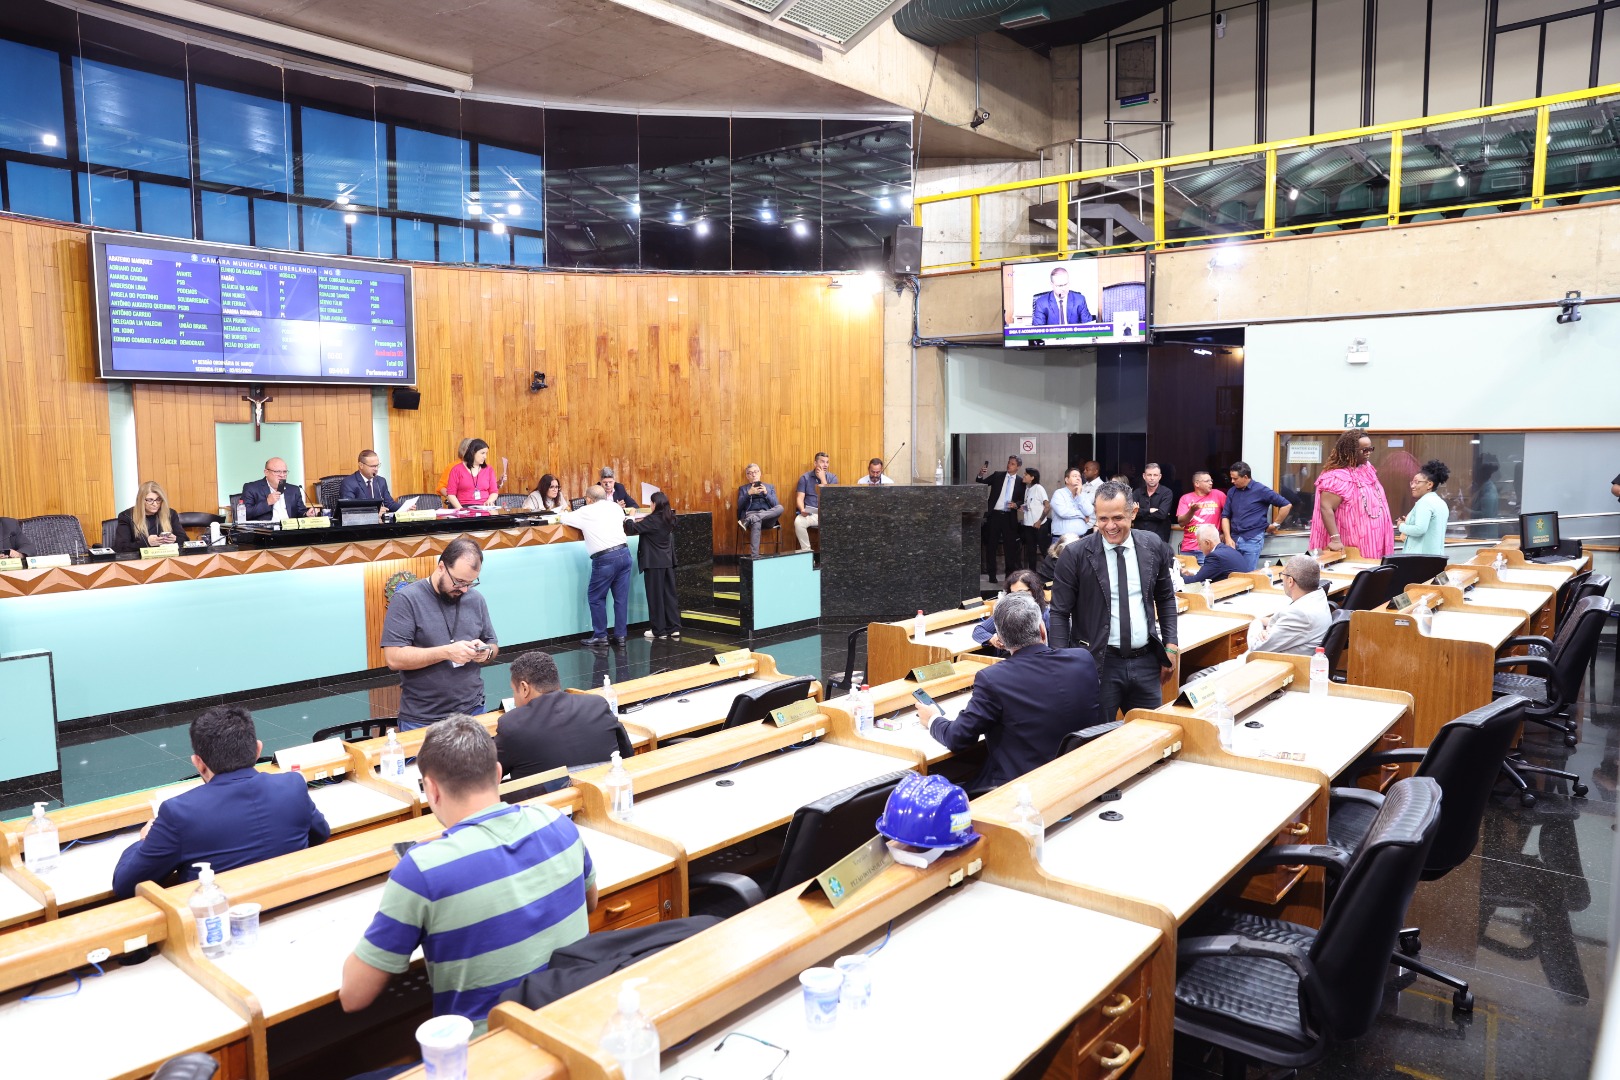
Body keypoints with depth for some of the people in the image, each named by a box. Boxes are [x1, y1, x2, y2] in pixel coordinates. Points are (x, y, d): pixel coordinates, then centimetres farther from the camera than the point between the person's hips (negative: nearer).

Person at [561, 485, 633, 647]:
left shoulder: (586, 512, 2)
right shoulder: (615, 507, 14)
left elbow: (562, 518, 15)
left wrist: (560, 516, 41)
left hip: (605, 559, -5)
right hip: (624, 553, 5)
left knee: (595, 597, 8)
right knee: (621, 597, 9)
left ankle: (600, 636, 10)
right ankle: (620, 635, 13)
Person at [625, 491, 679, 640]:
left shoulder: (652, 519, -16)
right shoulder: (668, 519, 7)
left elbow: (633, 529, -15)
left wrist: (630, 517, 2)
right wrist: (640, 522, 13)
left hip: (654, 563, -7)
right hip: (668, 562, 7)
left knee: (655, 596, 2)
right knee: (669, 594, 9)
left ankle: (659, 631, 7)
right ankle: (674, 628, 9)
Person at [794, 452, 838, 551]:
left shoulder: (832, 477, 9)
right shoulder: (805, 478, 8)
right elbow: (799, 498, 2)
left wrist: (823, 479, -7)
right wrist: (802, 509, -19)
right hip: (810, 513, 0)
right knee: (798, 521, -33)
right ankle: (806, 551, -19)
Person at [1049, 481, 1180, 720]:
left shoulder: (1153, 546, 1)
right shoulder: (1075, 554, -9)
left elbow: (1166, 598, 14)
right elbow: (1059, 612, -6)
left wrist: (1170, 644, 8)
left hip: (1146, 660, 3)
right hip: (1098, 663, -3)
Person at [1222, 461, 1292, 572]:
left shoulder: (1261, 490, -3)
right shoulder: (1232, 492, 11)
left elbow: (1286, 505, 0)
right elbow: (1225, 516, 11)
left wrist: (1276, 524, 4)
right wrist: (1228, 538, 0)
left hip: (1252, 540, -5)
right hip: (1234, 539, 5)